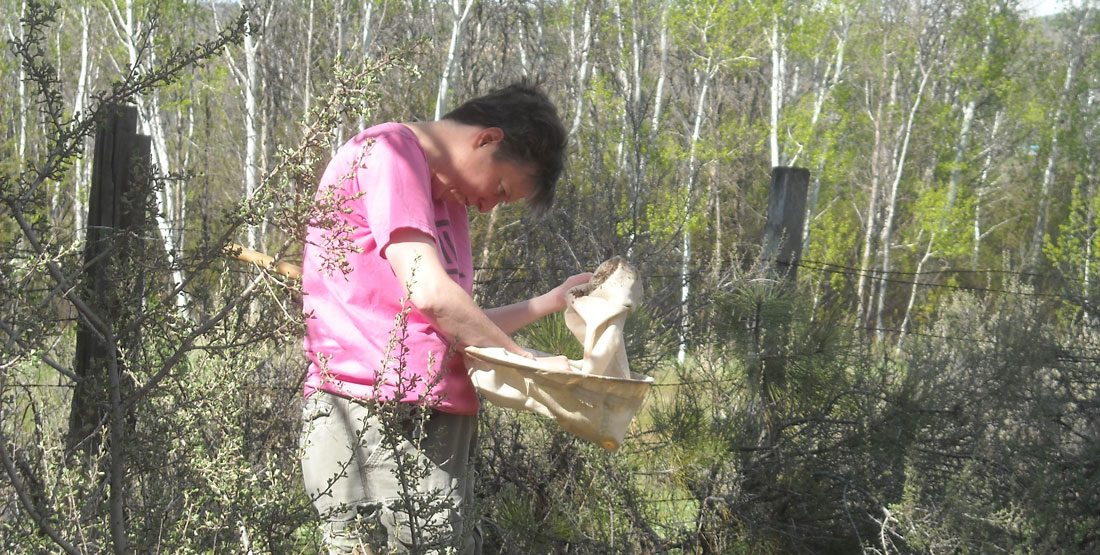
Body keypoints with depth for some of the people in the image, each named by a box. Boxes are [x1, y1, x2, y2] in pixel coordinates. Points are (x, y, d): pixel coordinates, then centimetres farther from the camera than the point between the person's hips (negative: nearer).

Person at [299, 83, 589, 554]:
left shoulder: (448, 199, 23)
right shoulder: (387, 150, -7)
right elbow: (430, 295, -16)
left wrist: (553, 301, 22)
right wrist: (525, 362, -7)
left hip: (434, 428, 10)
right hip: (376, 420, -9)